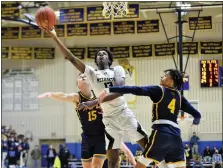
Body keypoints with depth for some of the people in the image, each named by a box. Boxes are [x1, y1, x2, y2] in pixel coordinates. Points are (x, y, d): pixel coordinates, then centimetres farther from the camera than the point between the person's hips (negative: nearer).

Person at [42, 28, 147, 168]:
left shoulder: (118, 70, 1)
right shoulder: (92, 72, 5)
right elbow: (71, 58, -5)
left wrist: (95, 102, -28)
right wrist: (54, 37, -15)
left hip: (125, 113, -1)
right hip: (110, 118, 1)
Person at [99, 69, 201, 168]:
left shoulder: (159, 90, 4)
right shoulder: (179, 96, 19)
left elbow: (137, 90, -8)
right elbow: (197, 114, 19)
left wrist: (109, 90, -11)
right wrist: (195, 121, 45)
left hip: (161, 132, -5)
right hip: (175, 135, 5)